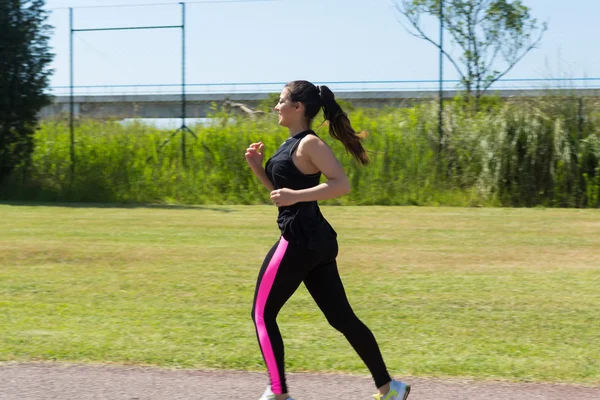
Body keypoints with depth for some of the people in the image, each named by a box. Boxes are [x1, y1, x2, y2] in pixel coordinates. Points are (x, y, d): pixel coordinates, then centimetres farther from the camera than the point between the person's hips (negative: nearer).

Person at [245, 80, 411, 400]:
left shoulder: (309, 143, -13)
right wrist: (257, 167, 11)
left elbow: (341, 184, -22)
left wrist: (295, 196, -25)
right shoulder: (293, 144, 16)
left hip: (300, 241, -10)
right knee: (341, 317, 10)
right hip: (315, 241, 10)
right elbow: (282, 190, 24)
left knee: (262, 314, 0)